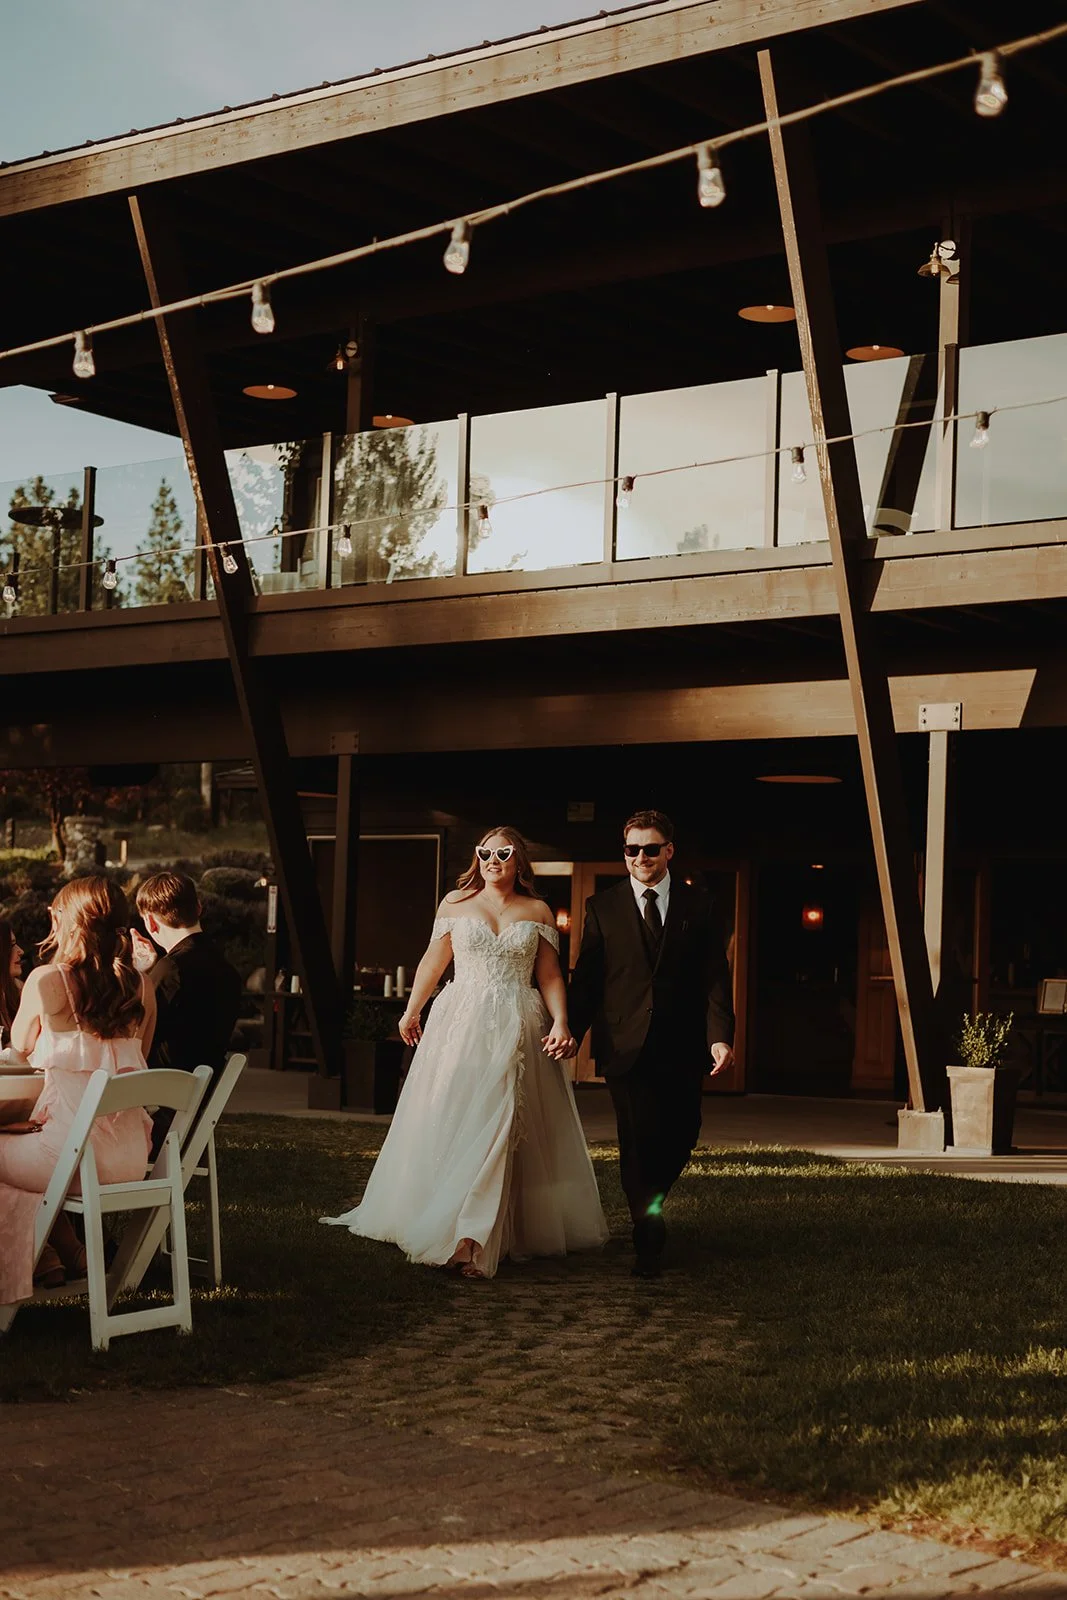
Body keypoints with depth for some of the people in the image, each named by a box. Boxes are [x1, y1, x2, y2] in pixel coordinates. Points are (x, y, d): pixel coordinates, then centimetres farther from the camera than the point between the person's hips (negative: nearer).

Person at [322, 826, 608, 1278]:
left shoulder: (537, 912, 8)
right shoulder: (455, 903, 8)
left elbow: (549, 975, 6)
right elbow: (433, 961, 13)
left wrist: (561, 1022, -6)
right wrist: (412, 1011, 13)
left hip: (517, 1031, -1)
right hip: (459, 1023, 1)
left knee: (497, 1125, -9)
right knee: (448, 1120, 1)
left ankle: (471, 1236, -13)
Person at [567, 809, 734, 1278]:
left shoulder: (695, 906, 7)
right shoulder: (603, 908, 6)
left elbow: (714, 976, 2)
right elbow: (586, 978, 5)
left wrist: (720, 1036, -11)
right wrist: (571, 1032, -6)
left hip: (682, 1047, 2)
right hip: (626, 1044, -2)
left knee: (682, 1136, 6)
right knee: (639, 1139, -6)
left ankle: (648, 1203, 35)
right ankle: (648, 1241, 5)